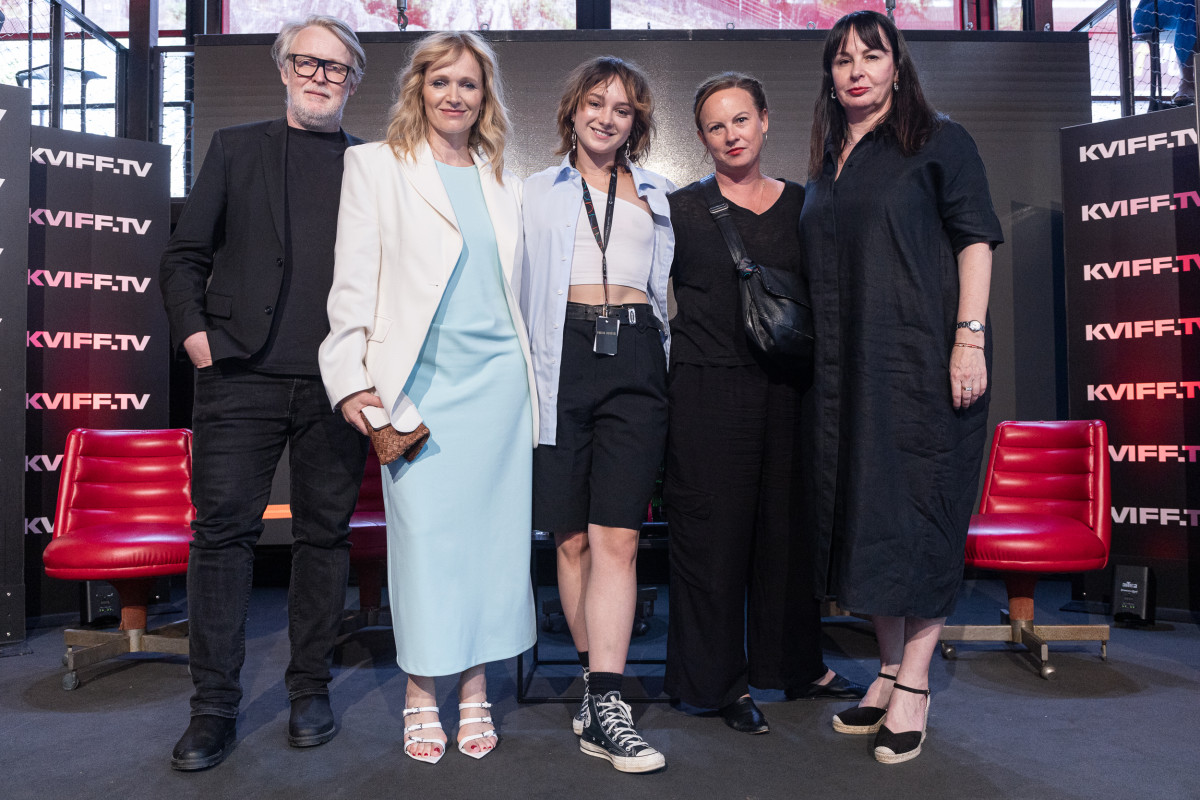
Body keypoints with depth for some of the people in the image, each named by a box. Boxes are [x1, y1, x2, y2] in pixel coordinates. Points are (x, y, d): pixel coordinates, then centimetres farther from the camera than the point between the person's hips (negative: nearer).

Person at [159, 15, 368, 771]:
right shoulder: (236, 148, 15)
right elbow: (185, 254, 12)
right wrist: (194, 333, -1)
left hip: (337, 382, 0)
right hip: (240, 375, 0)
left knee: (325, 533, 6)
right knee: (223, 530, 0)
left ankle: (311, 689, 19)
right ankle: (215, 704, 12)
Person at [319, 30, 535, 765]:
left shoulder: (503, 183, 17)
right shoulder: (377, 166, 6)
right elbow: (353, 282, -1)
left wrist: (528, 385, 14)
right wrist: (353, 380, -9)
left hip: (497, 379, 4)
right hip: (420, 382, -3)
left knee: (493, 533, 5)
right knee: (424, 534, -1)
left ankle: (476, 691, 19)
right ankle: (422, 697, 16)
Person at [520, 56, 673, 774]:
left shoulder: (654, 196, 23)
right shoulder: (539, 192, 19)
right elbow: (518, 285, 14)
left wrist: (662, 365, 14)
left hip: (635, 363, 1)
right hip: (564, 359, 0)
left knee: (616, 537, -8)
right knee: (573, 537, 0)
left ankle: (603, 708, -7)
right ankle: (599, 682, 14)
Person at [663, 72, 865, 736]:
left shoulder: (801, 204, 13)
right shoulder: (680, 208, 3)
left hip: (787, 388, 4)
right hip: (709, 390, -3)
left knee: (790, 525, 11)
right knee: (714, 530, 0)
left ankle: (798, 665, 29)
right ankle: (723, 681, 16)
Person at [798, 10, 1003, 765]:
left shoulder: (938, 139, 3)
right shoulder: (827, 163, 18)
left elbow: (975, 239, -4)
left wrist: (969, 339, -15)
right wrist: (817, 364, 13)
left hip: (922, 358, -5)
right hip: (845, 366, 6)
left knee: (918, 510, -3)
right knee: (862, 509, 7)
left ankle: (915, 686, 7)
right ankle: (890, 669, 20)